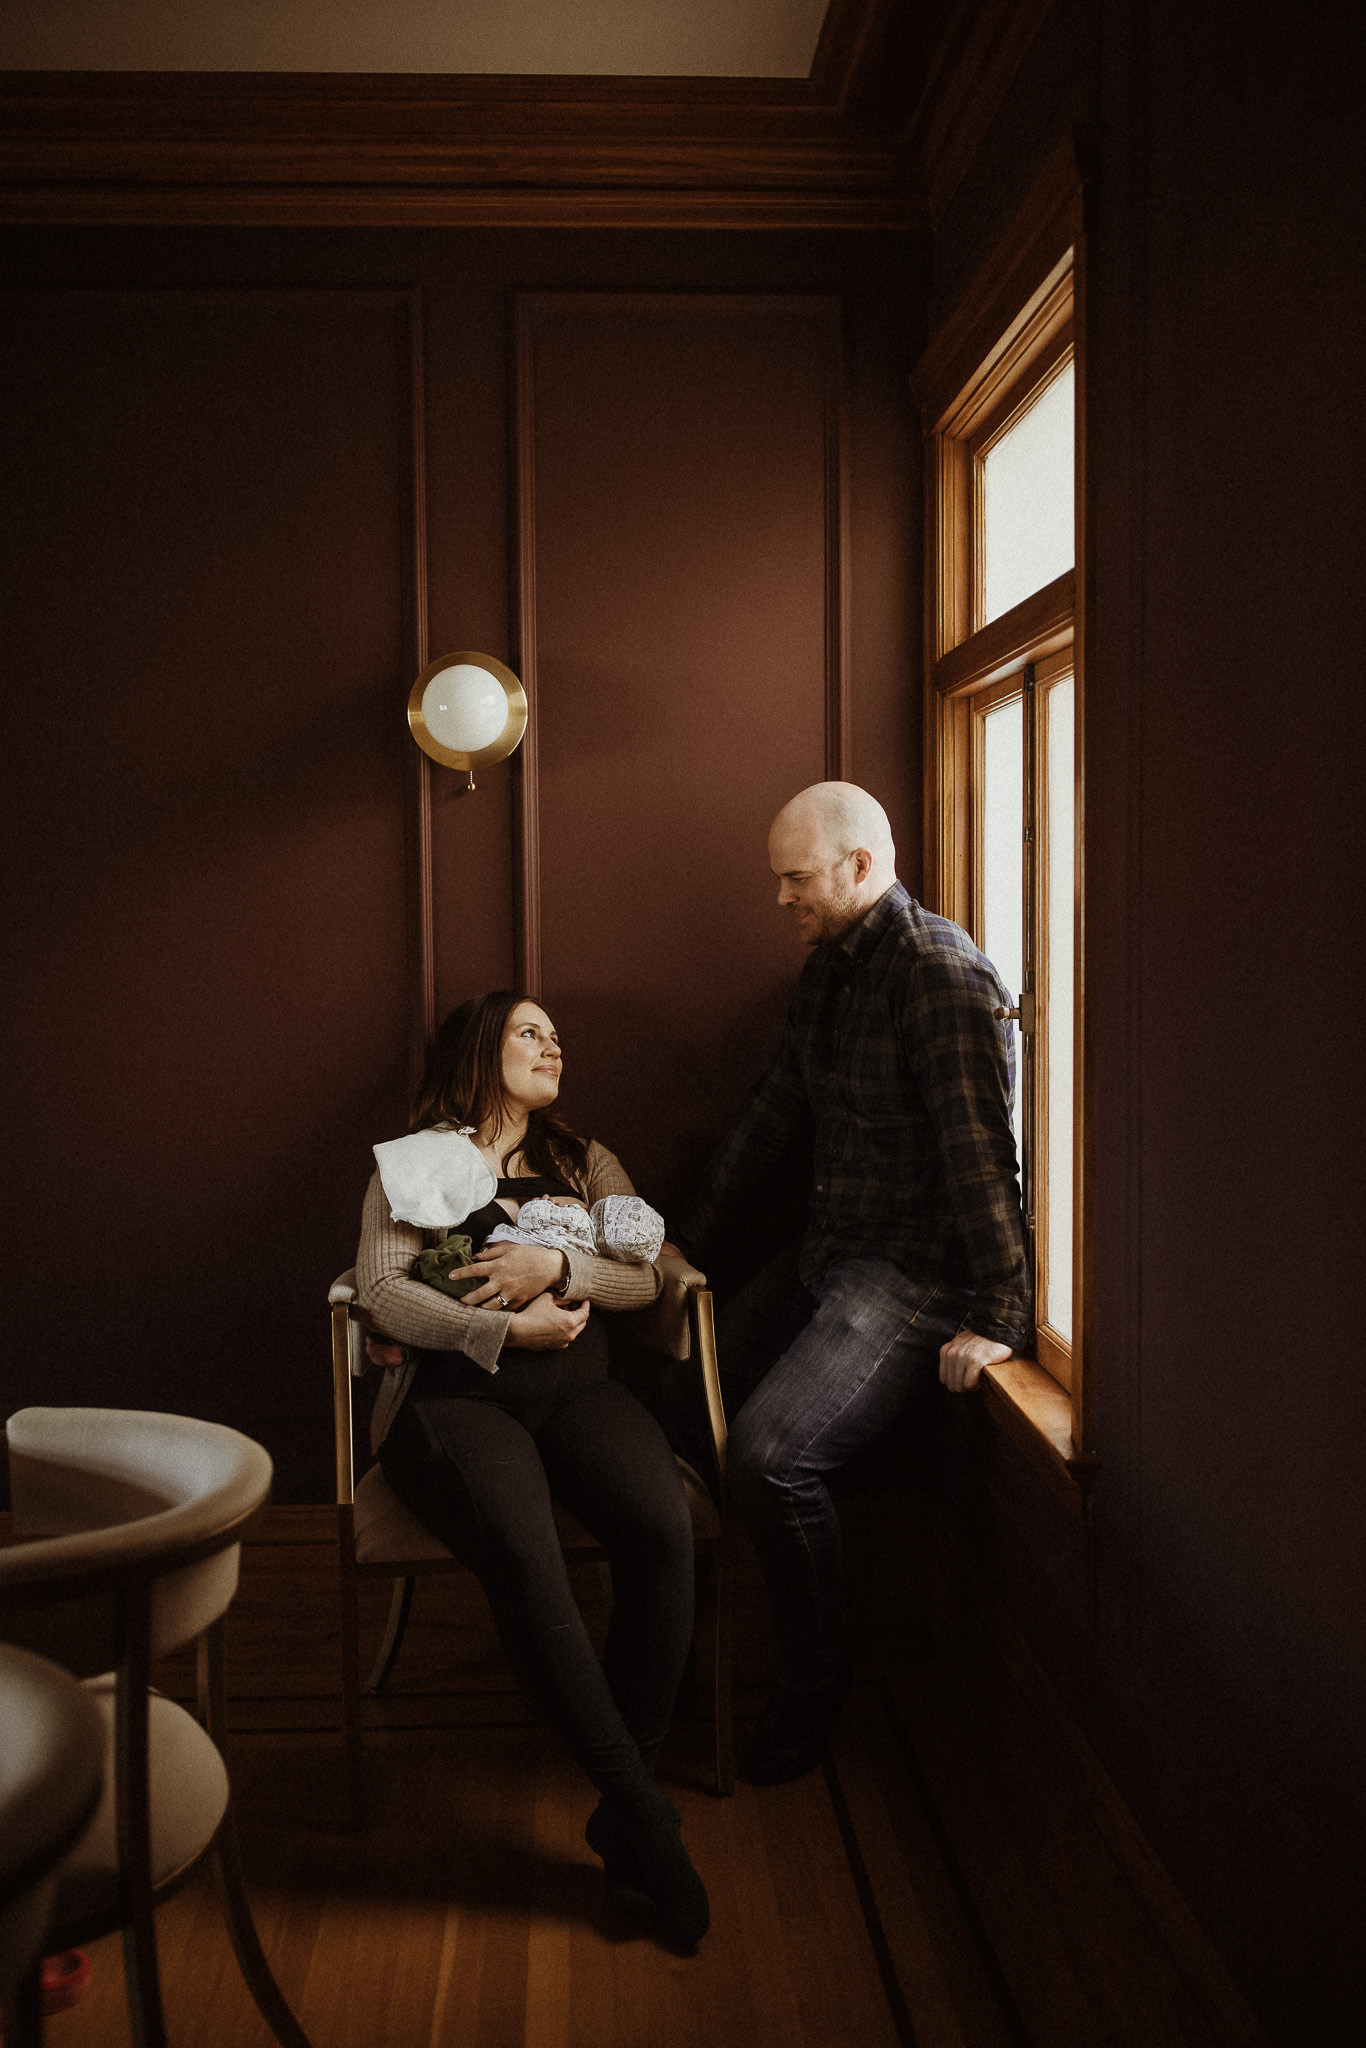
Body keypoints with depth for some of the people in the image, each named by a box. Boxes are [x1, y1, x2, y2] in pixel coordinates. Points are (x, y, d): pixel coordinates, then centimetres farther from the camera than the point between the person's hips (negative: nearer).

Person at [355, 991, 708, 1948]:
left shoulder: (584, 1161, 25)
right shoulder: (418, 1161, 13)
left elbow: (647, 1274, 12)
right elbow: (383, 1290, -1)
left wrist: (554, 1267, -7)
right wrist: (508, 1329, -12)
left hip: (575, 1385, 3)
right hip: (456, 1391, -3)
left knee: (665, 1528, -29)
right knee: (522, 1548, -35)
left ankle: (624, 1806, -18)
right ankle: (642, 1810, -28)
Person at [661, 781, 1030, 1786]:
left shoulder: (940, 971, -18)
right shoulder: (830, 967, 12)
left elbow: (980, 1152, -22)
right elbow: (775, 1114, 19)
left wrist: (997, 1317, -24)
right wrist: (688, 1234, 21)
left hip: (914, 1272, -9)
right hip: (826, 1254, 9)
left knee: (770, 1449, -23)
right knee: (681, 1399, 2)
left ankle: (814, 1683, 0)